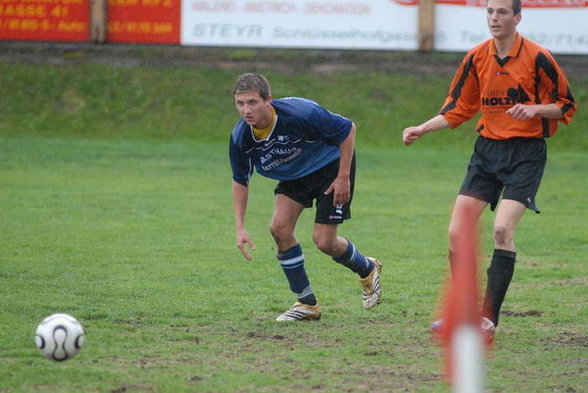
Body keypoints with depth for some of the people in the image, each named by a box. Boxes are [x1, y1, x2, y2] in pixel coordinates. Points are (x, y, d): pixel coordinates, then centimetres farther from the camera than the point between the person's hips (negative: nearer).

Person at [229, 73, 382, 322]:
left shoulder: (300, 114, -37)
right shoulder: (240, 137, -20)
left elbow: (347, 129, -23)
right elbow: (240, 180, -3)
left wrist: (344, 177, -21)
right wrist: (240, 226, -10)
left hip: (331, 164, -5)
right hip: (294, 175, 5)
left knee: (324, 241, -9)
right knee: (279, 228, -14)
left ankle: (368, 270, 26)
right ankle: (307, 303, 2)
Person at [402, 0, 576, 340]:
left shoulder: (537, 57, -10)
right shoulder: (477, 58, 4)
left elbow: (567, 106, -3)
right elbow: (458, 108, 15)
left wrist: (534, 108, -20)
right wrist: (423, 129, 3)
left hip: (526, 152, -5)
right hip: (487, 149, 5)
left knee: (502, 229, -20)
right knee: (457, 233, -3)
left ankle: (490, 319, -15)